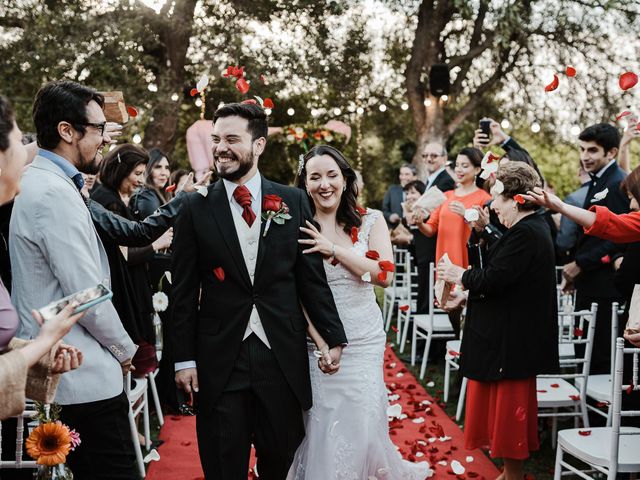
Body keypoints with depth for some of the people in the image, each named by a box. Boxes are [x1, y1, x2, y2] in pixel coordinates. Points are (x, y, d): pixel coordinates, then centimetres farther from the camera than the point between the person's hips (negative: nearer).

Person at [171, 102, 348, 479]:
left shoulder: (293, 202, 3)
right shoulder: (196, 208, 0)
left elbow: (312, 277, 5)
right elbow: (184, 291, 1)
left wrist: (335, 338, 3)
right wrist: (184, 358, -1)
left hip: (283, 358, 1)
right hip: (219, 360, -1)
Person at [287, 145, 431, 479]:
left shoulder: (370, 221, 0)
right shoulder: (298, 229, -2)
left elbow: (385, 276, -11)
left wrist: (334, 249, -18)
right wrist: (321, 342, -15)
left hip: (364, 342, 1)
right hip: (316, 342, 0)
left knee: (363, 426, 3)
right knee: (321, 428, 3)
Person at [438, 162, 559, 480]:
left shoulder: (525, 233, -21)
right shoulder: (533, 227, 11)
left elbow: (495, 278, -26)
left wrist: (461, 276, -8)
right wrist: (465, 292, 10)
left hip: (510, 341, -11)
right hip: (518, 334, 11)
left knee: (507, 406, 1)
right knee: (509, 407, 19)